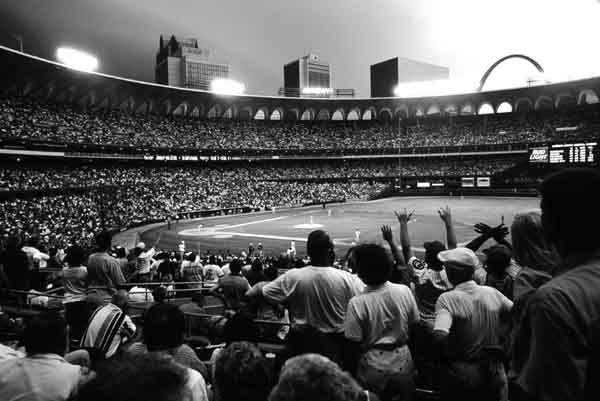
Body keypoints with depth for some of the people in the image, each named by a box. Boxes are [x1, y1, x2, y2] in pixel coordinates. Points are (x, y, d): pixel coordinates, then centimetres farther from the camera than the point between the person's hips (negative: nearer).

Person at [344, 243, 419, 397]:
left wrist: (352, 373, 0)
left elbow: (355, 344, -14)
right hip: (403, 360, 3)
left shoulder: (357, 303, -20)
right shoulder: (405, 291, -10)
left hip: (374, 365, -3)